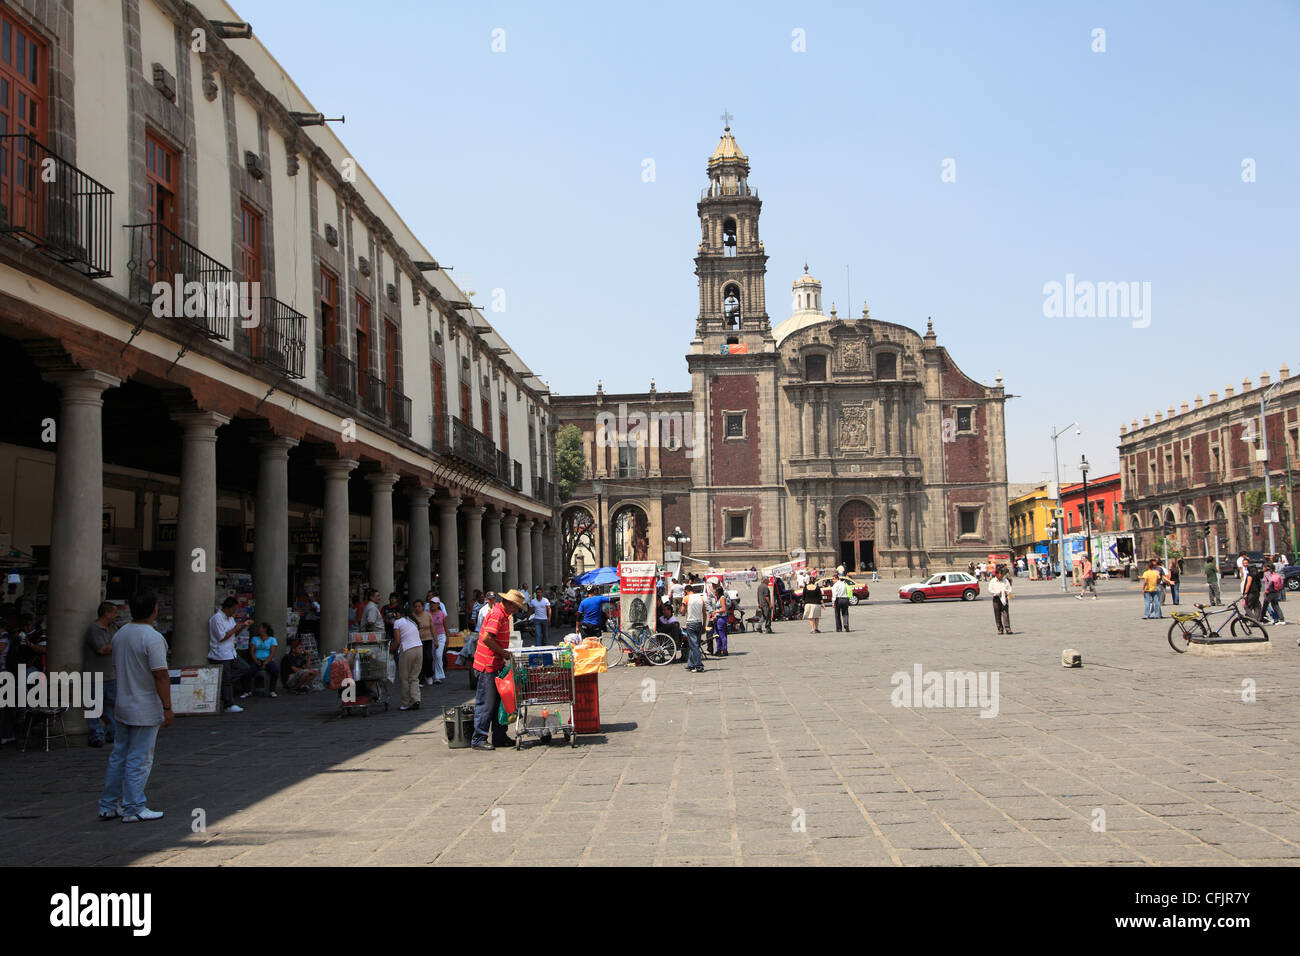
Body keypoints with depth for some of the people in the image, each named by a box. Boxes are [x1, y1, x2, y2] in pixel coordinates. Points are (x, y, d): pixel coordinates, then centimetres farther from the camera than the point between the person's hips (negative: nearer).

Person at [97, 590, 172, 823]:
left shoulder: (119, 635, 6)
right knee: (139, 760, 0)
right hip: (146, 711, -8)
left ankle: (108, 806, 20)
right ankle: (133, 809, 5)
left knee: (118, 757, 15)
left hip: (123, 707, 8)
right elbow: (161, 675, -21)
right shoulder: (152, 638, -19)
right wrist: (167, 708, -16)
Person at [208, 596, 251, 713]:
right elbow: (222, 637, -20)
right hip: (220, 655, -9)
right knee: (226, 681, -3)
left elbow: (236, 632, 21)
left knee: (245, 669, 9)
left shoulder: (230, 618, 13)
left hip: (231, 653, 9)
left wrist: (243, 625, 5)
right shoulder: (217, 618, -16)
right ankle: (229, 705, 3)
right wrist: (235, 628, -14)